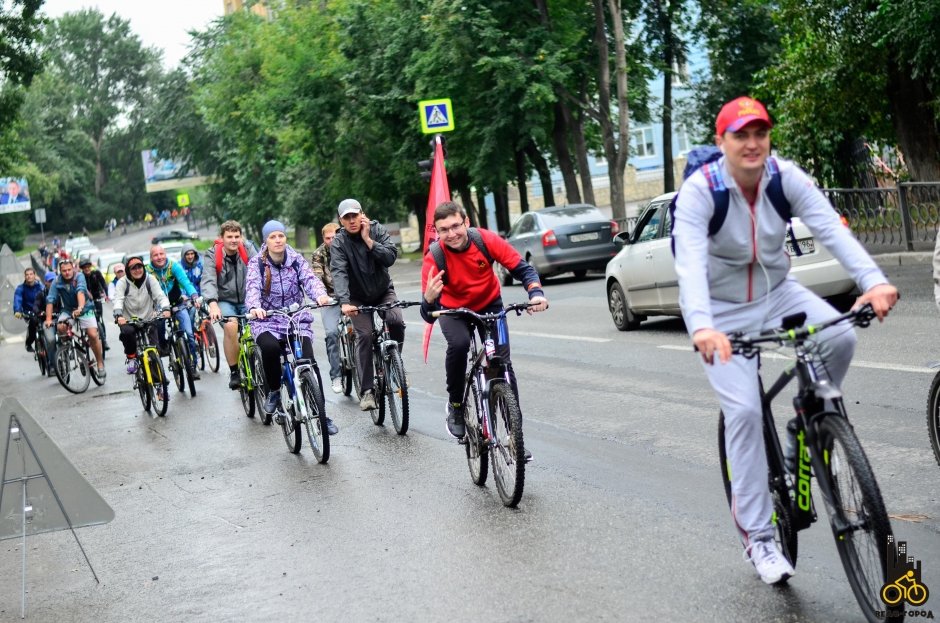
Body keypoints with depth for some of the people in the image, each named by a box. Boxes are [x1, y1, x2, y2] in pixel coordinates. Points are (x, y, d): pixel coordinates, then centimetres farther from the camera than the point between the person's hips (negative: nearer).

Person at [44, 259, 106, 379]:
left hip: (84, 309, -2)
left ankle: (100, 364, -3)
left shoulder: (79, 277, -18)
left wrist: (80, 308, -52)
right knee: (60, 328, -28)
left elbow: (80, 292, -35)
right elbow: (50, 300, -18)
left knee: (93, 335, -19)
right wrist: (48, 319, -29)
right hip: (67, 310, 2)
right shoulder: (57, 283, -12)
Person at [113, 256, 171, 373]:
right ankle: (131, 358, -7)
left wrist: (165, 308, -32)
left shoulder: (150, 279, -1)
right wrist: (118, 315, -37)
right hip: (128, 320, -1)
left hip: (149, 319, 1)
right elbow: (118, 299, -17)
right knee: (128, 333, -33)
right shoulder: (122, 282, -5)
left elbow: (160, 295, -11)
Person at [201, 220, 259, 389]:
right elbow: (208, 280, -24)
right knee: (230, 326, -31)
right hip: (225, 301, -2)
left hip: (247, 301, 2)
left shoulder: (248, 249, -5)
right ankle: (234, 372, -17)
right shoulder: (212, 254, -10)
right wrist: (212, 303, -43)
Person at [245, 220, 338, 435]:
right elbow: (252, 287, -19)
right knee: (270, 348, -34)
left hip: (298, 320, 2)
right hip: (267, 321, -1)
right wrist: (254, 308, -42)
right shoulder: (257, 264, -2)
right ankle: (273, 392, -7)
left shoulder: (297, 260, 3)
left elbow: (310, 279, -14)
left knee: (309, 362, -17)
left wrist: (321, 295, -37)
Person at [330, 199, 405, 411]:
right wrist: (344, 302, -45)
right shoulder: (339, 243, -16)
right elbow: (339, 272, -31)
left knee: (396, 322, -25)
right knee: (365, 335, -19)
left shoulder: (377, 230, -10)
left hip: (383, 290, 1)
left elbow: (391, 256, -21)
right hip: (358, 298, -1)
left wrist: (368, 240, -28)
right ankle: (367, 391, -14)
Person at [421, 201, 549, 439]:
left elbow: (523, 268, -19)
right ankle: (455, 405, -9)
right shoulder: (433, 260, -28)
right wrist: (429, 299, -53)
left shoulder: (486, 240, -26)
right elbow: (429, 317, -29)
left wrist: (536, 293, -38)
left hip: (490, 305, 2)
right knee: (458, 344, -33)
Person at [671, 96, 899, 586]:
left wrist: (874, 281, -45)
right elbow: (690, 263, -37)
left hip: (777, 291, 3)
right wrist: (701, 327, -55)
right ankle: (757, 536, -3)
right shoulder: (699, 191, -24)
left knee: (840, 338, -24)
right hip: (723, 311, -3)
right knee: (744, 411, -15)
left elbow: (831, 229, -28)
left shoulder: (786, 177, -14)